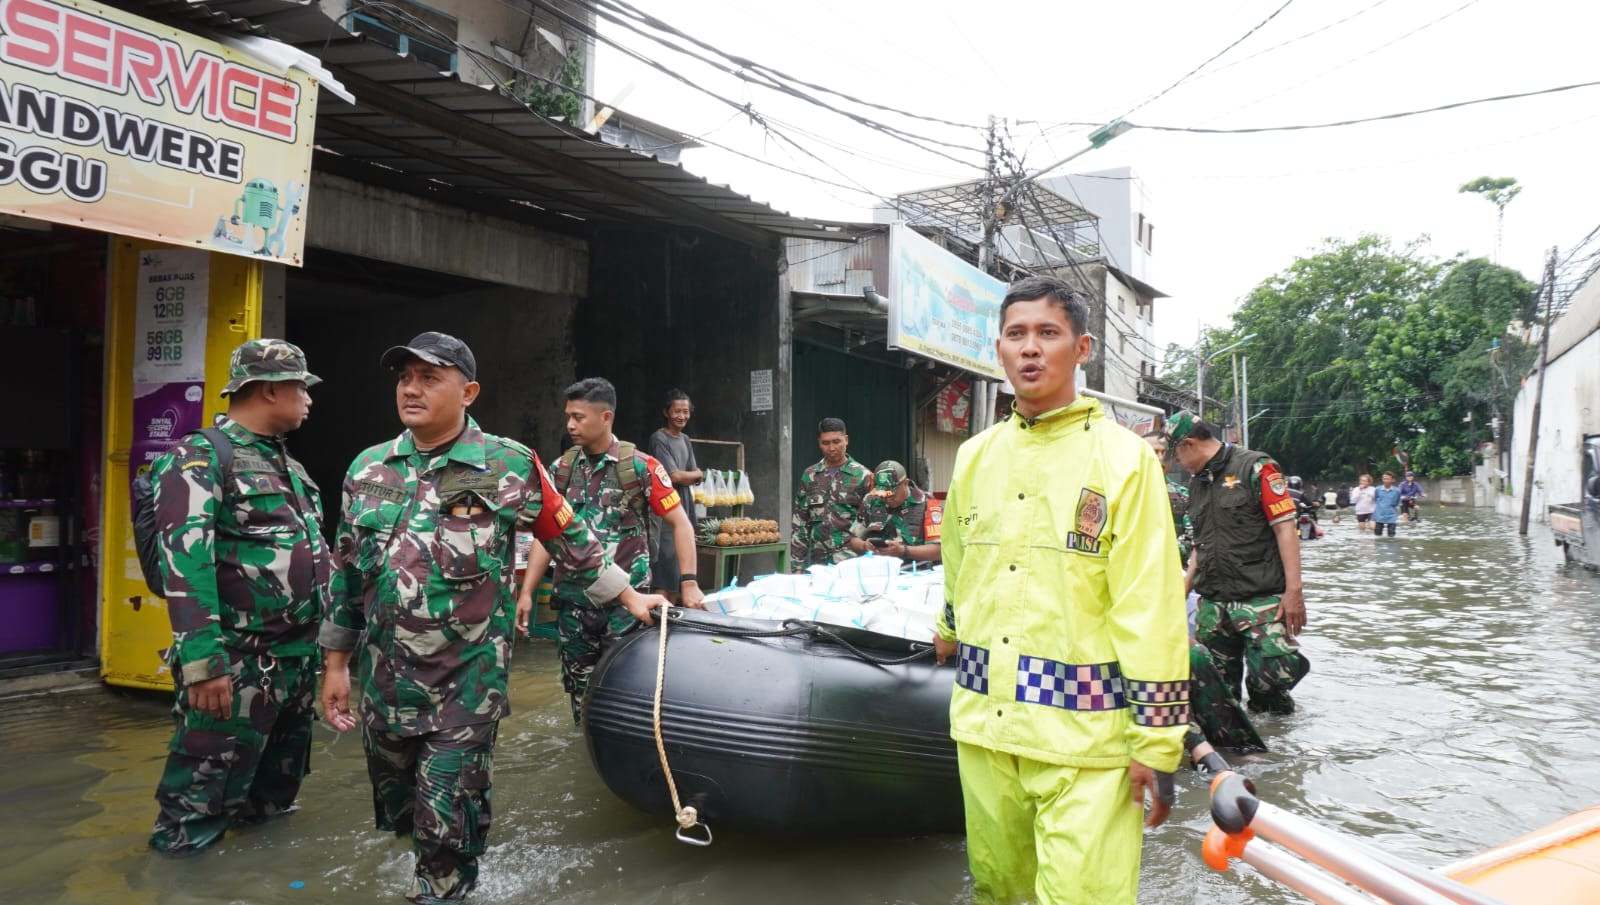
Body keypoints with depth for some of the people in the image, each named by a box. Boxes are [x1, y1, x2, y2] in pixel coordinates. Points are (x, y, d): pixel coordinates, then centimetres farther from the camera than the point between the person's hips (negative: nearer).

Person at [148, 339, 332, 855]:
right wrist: (203, 659, -29)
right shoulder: (200, 459, -13)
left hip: (300, 654, 9)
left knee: (279, 781, 22)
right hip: (240, 661, -8)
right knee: (209, 786, 0)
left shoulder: (287, 464, 15)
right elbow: (186, 563, -23)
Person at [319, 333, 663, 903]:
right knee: (398, 810, 19)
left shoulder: (510, 465, -8)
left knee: (448, 823, 1)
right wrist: (335, 664, 11)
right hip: (384, 685, 5)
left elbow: (568, 539, 3)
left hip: (467, 686, -5)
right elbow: (347, 573, 11)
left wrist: (627, 596, 8)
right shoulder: (367, 469, 5)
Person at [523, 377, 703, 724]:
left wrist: (688, 582, -14)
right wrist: (526, 592, 1)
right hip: (573, 600, 4)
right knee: (580, 690, 12)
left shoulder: (640, 467, -5)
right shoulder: (562, 469, 6)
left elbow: (679, 523, -5)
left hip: (625, 600, -4)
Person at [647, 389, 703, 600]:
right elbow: (676, 476, -14)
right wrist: (696, 475, 5)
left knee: (677, 576, 12)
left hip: (684, 510, 8)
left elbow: (698, 476, 12)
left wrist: (686, 477, -8)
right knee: (664, 577, -10)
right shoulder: (659, 440, -9)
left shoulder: (685, 440, 16)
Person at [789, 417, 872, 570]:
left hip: (852, 563, -3)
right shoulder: (809, 476, 9)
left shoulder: (862, 476, 1)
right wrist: (797, 566, 4)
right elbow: (799, 525, 10)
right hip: (818, 563, 3)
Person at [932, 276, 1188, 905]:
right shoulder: (975, 457, 8)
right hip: (983, 722, 5)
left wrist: (1157, 741, -11)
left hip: (1084, 733, -5)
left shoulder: (1122, 458, -7)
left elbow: (1150, 609, -10)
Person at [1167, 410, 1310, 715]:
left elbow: (1286, 528, -9)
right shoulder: (1197, 483, 18)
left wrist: (1294, 590, -15)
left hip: (1261, 600, -6)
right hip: (1212, 604, 6)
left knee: (1276, 671, -13)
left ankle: (1265, 703, 14)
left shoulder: (1255, 468, -4)